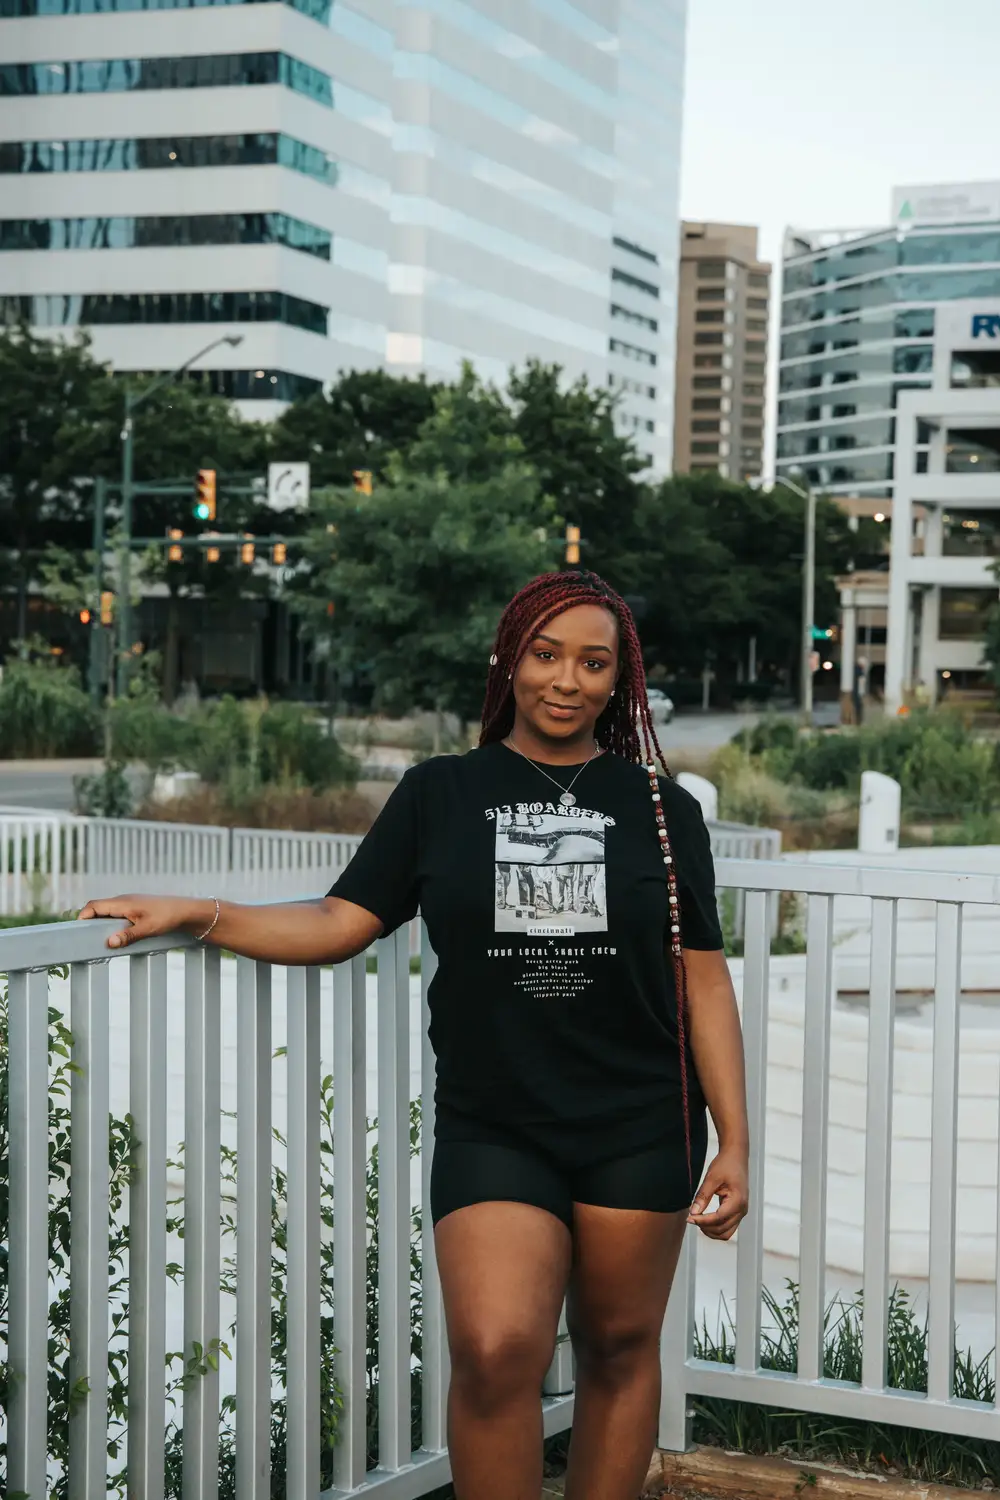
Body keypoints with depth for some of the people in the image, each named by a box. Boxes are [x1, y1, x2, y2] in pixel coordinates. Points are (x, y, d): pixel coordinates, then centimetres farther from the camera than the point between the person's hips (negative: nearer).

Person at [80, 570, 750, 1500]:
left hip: (638, 1132, 1)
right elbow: (341, 925, 4)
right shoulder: (441, 794, 6)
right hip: (491, 1131, -1)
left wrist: (734, 1143, 2)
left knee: (619, 1351, 8)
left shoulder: (660, 809, 6)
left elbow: (703, 979, 5)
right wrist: (196, 915, -7)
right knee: (494, 1350, -16)